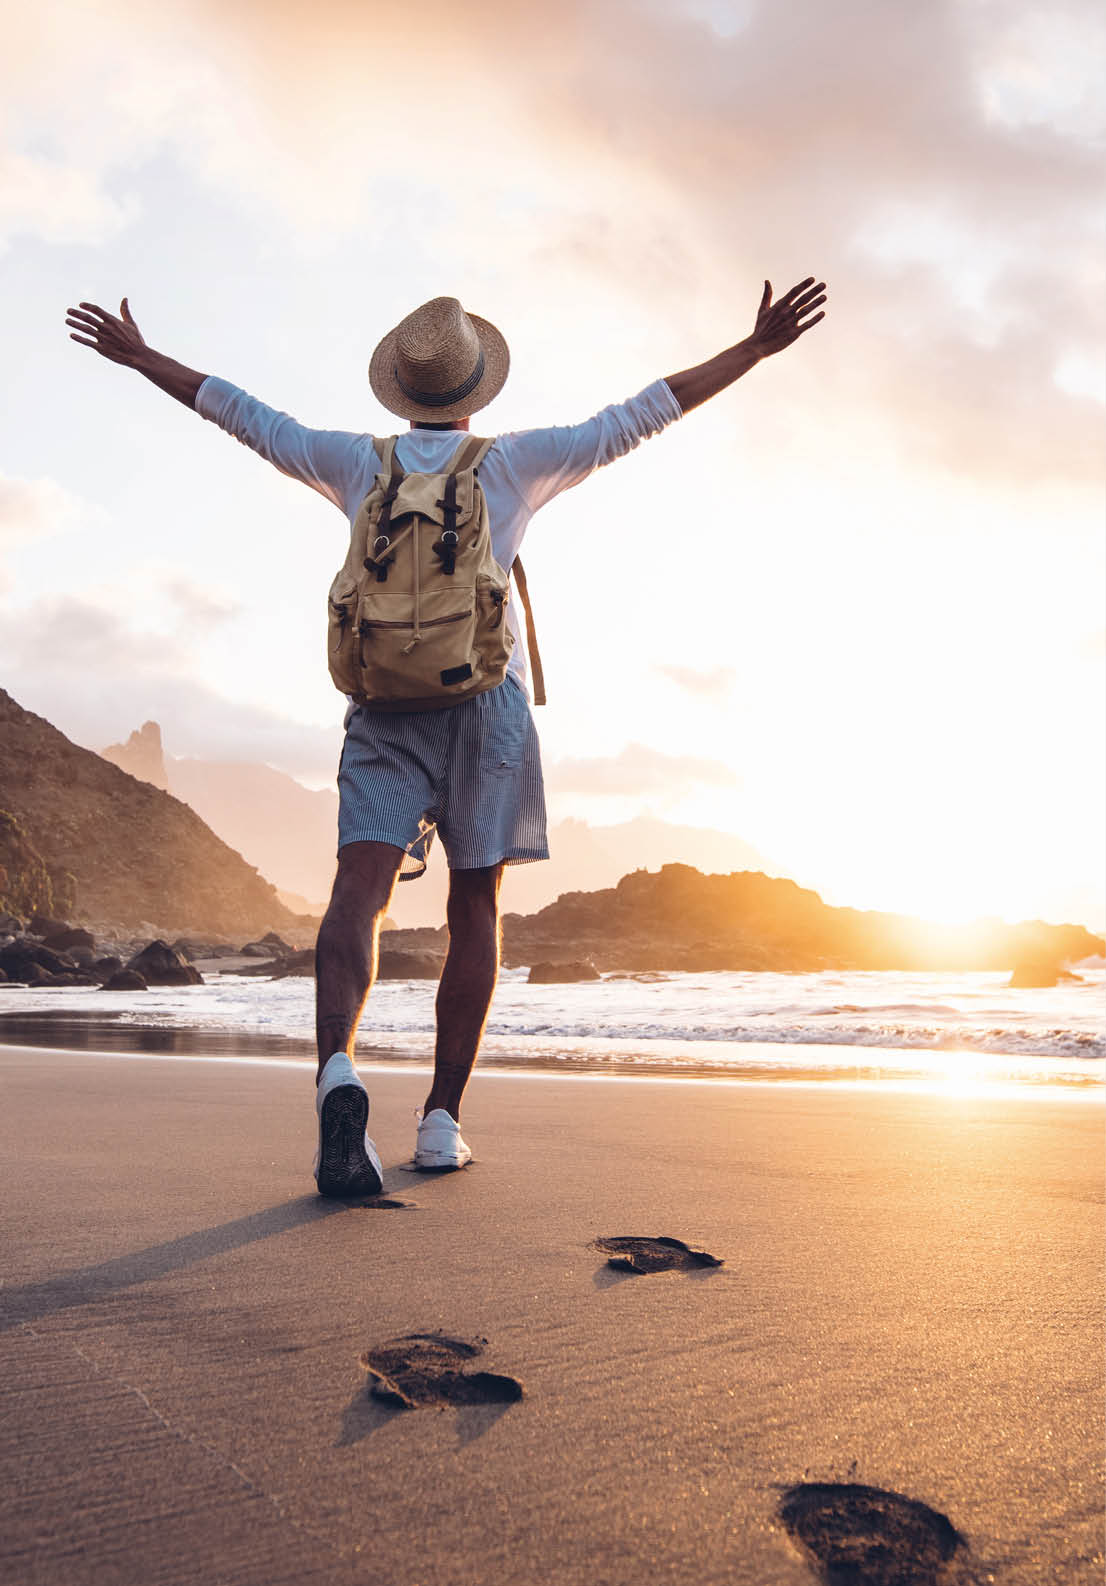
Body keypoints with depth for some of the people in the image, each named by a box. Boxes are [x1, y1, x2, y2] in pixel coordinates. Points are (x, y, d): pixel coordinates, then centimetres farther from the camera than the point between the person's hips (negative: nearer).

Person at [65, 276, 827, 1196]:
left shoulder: (362, 463, 13)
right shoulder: (514, 462, 8)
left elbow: (247, 417, 22)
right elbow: (640, 416, 8)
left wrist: (139, 357, 36)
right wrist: (757, 348, 14)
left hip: (384, 702, 1)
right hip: (486, 700, -1)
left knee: (360, 890, -11)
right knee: (475, 909, 5)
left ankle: (338, 1070, -37)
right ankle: (442, 1121, 4)